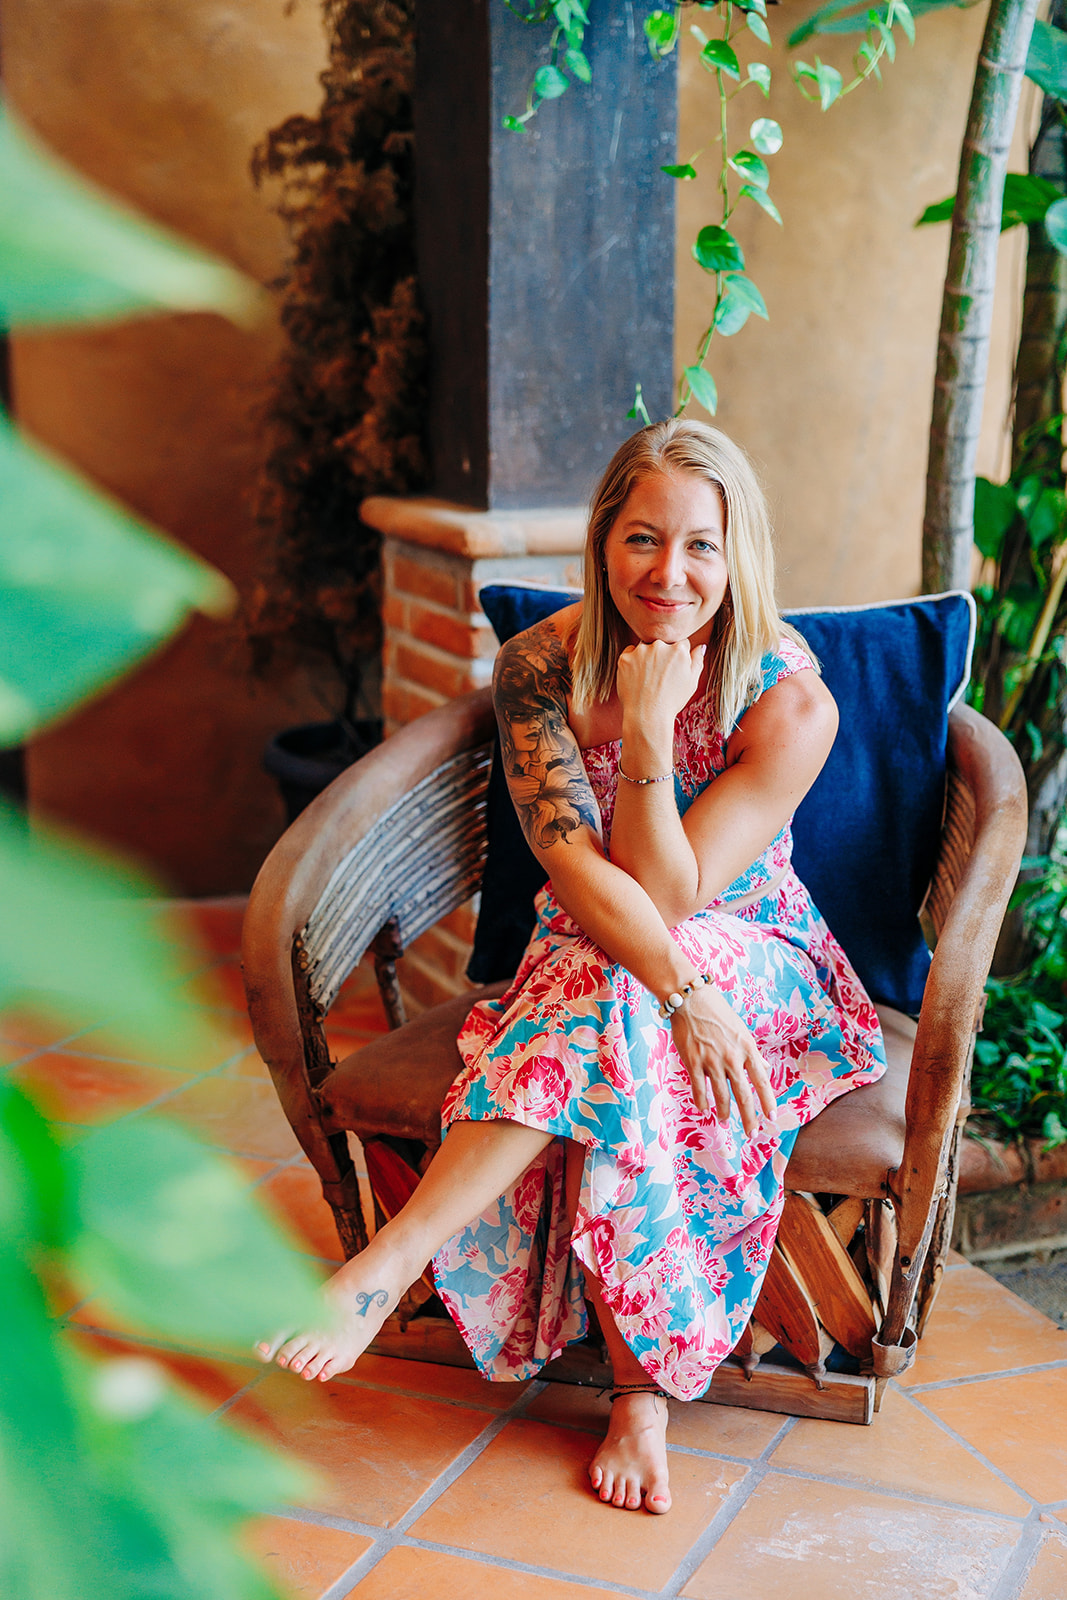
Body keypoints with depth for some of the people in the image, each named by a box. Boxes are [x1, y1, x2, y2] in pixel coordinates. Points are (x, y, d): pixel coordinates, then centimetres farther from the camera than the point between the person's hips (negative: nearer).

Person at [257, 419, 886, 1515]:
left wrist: (648, 730, -30)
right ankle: (642, 1394, -24)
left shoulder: (790, 700, -17)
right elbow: (573, 862, -20)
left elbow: (667, 895, -20)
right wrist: (685, 995, -35)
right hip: (585, 965, 2)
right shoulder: (539, 664, -10)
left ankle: (390, 1264, -34)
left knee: (606, 1007, -36)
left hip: (753, 962, -2)